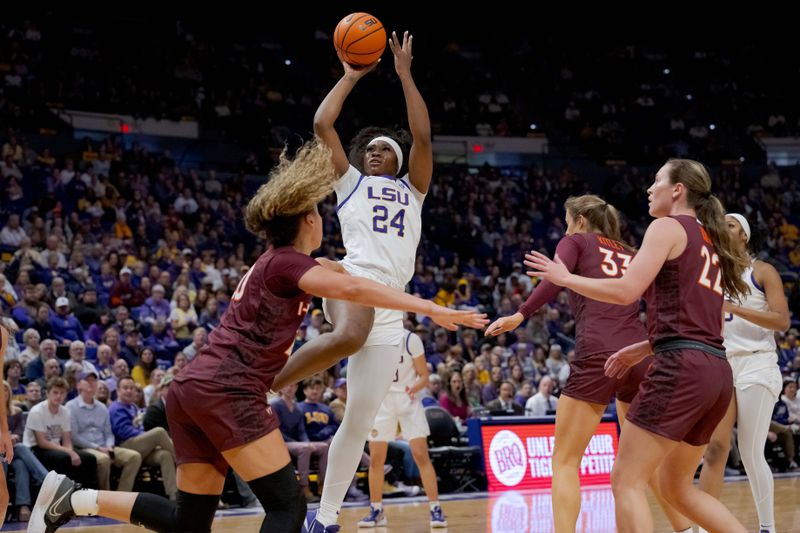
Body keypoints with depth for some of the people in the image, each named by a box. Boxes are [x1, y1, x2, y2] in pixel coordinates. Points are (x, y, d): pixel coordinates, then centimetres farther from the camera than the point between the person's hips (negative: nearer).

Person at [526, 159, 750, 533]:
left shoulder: (669, 227, -2)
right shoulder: (709, 242, 23)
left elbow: (626, 291, -13)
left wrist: (565, 278, 0)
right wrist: (641, 349, 29)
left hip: (682, 369, -9)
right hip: (716, 373, 9)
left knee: (626, 481, -5)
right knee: (677, 487, 18)